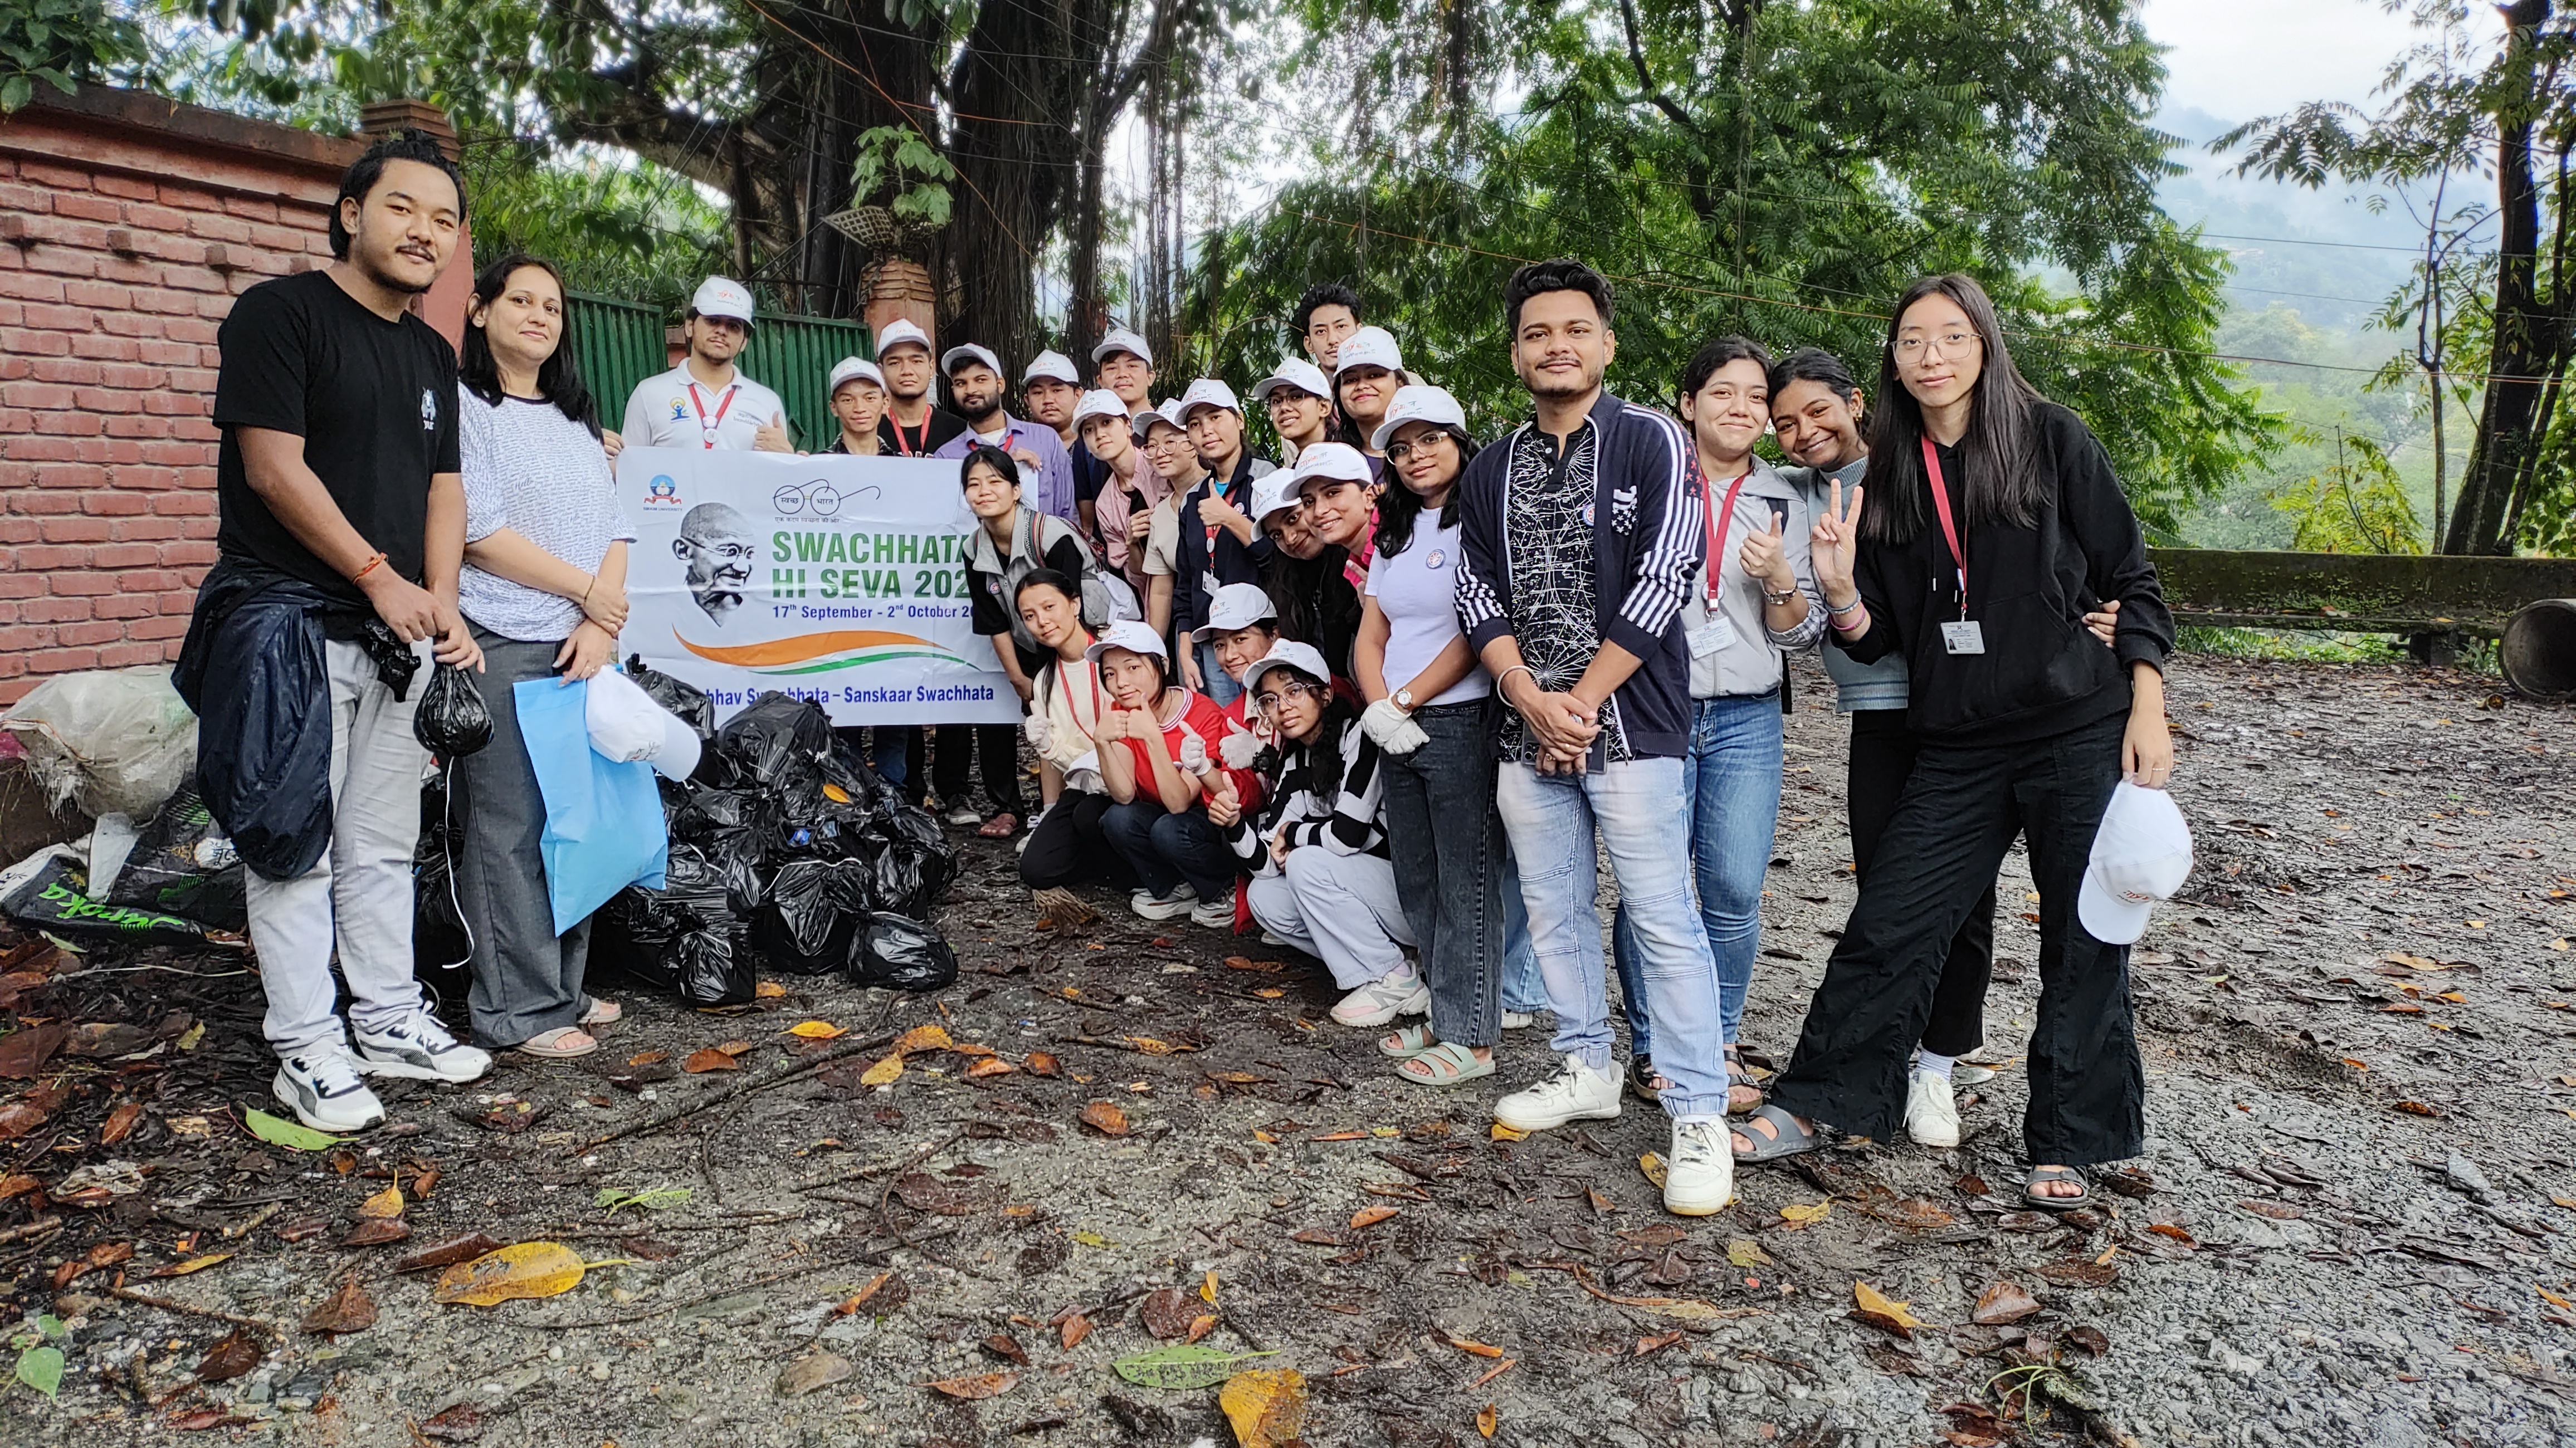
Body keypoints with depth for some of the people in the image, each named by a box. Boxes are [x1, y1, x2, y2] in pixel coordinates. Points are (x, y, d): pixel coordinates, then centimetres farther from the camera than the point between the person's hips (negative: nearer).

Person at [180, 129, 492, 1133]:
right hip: (291, 622, -7)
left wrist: (440, 599, -2)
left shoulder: (432, 354, 16)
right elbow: (275, 467, -13)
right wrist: (381, 577, -13)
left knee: (384, 846, 13)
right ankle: (306, 1046, 8)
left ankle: (388, 1021, 23)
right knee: (295, 845, -1)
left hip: (397, 632, 7)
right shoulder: (280, 312, -6)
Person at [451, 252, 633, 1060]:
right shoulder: (463, 405, -1)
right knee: (510, 827, -4)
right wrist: (590, 593, -6)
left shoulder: (577, 417, 20)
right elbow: (480, 533, -10)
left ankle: (563, 986, 19)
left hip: (585, 647, 6)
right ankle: (518, 1010, 3)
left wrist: (602, 625, -3)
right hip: (503, 647, -6)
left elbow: (615, 530, 13)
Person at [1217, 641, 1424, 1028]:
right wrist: (1235, 825, -17)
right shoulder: (1294, 764, 6)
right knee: (1264, 897, -3)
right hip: (1363, 890, 8)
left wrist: (1291, 833, -7)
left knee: (1308, 863, -23)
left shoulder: (1359, 736, -17)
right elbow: (1270, 863, 2)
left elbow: (1348, 834, -25)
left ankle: (1394, 981, -10)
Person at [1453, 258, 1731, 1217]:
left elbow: (1661, 581, -10)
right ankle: (1586, 1071, 29)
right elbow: (1478, 595, 6)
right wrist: (1531, 699, -9)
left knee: (1663, 919, -5)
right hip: (1526, 726, 5)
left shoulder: (1651, 444, -2)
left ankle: (1700, 1117, 3)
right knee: (1555, 911, 13)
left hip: (1629, 722, -5)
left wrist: (1580, 702, -12)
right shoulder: (1491, 471, 12)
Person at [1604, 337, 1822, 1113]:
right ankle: (1651, 1047, 13)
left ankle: (1718, 1043, 16)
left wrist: (1780, 580, -8)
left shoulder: (1784, 504, 12)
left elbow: (1801, 635, 11)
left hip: (1747, 720, 2)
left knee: (1735, 893, 0)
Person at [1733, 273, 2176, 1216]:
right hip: (1958, 749, 3)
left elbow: (2130, 578, -1)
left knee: (2085, 944, 5)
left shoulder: (2050, 440, -4)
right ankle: (1812, 1104, 17)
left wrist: (2147, 709, -8)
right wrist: (1840, 589, -14)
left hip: (2081, 733, -2)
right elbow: (1880, 637, 6)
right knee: (1888, 925, 3)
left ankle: (2066, 1146, 21)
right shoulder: (1890, 475, 5)